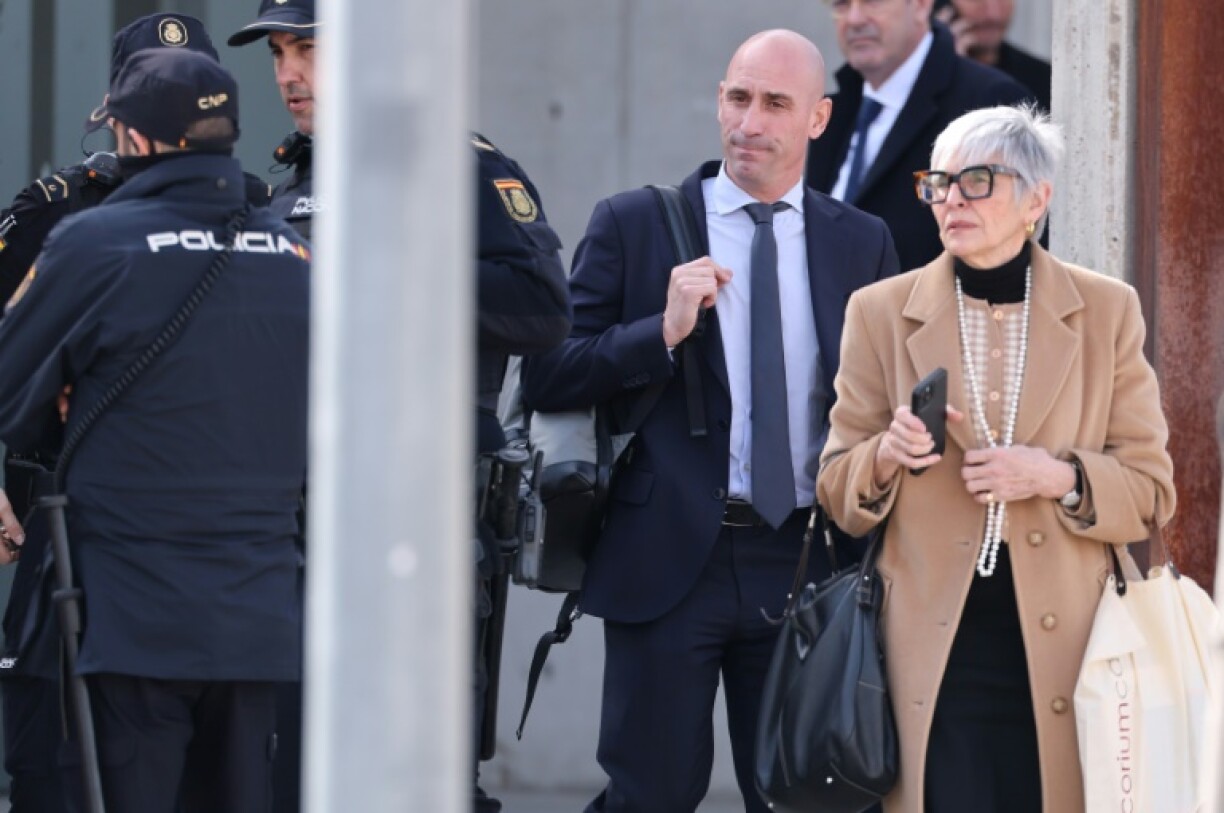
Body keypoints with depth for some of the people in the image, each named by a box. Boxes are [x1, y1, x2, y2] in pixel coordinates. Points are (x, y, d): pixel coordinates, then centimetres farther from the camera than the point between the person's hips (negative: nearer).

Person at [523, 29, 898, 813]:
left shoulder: (863, 243, 9)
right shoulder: (633, 225, 3)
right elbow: (546, 378, -2)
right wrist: (662, 332, -16)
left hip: (803, 564, 2)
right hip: (667, 559, -2)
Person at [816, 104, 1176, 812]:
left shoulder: (1106, 312, 5)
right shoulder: (882, 313, 5)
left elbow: (1152, 489, 5)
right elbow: (837, 490, 7)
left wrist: (1058, 477, -13)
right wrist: (888, 455, -15)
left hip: (1062, 647, 0)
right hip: (933, 655, 0)